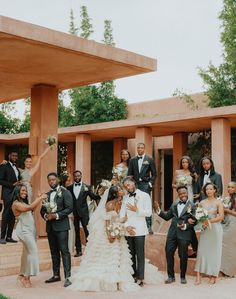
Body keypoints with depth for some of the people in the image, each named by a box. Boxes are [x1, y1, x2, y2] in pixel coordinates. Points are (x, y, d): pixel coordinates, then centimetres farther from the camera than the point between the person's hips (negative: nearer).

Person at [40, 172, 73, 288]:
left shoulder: (65, 192, -3)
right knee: (54, 252, 13)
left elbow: (69, 208, -11)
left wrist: (56, 215, -18)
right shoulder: (47, 194, 16)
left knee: (64, 251, -9)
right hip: (50, 226, 7)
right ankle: (56, 275, 21)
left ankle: (67, 277, -10)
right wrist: (45, 215, -5)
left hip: (61, 226, -6)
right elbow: (42, 209, 17)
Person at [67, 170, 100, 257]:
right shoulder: (69, 188, 7)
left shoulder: (86, 187, 2)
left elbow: (93, 197, -4)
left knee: (86, 230, -4)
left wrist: (100, 195, -22)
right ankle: (78, 251, 16)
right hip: (74, 213, 2)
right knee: (77, 232, 9)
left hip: (83, 212, -2)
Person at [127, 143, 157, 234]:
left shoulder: (149, 160, 5)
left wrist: (151, 183, -4)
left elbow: (154, 173, 6)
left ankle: (148, 226, -7)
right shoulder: (132, 160, 12)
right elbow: (129, 174, 13)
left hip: (145, 184, -3)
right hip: (135, 184, 3)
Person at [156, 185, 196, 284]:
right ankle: (171, 276, 17)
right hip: (172, 233, 5)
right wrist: (160, 212, -2)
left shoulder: (192, 205, -3)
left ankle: (183, 277, 20)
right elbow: (167, 216, 15)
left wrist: (186, 226, -23)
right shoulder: (174, 204, 13)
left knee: (183, 256, 4)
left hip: (184, 234, -4)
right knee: (169, 253, 4)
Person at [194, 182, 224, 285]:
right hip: (205, 229, 3)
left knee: (214, 251, 3)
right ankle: (198, 276, 0)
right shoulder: (202, 203, 8)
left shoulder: (218, 202, -3)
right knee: (202, 251, -1)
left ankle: (213, 275, 13)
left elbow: (221, 216, -13)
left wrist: (209, 221, -21)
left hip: (215, 228, -3)